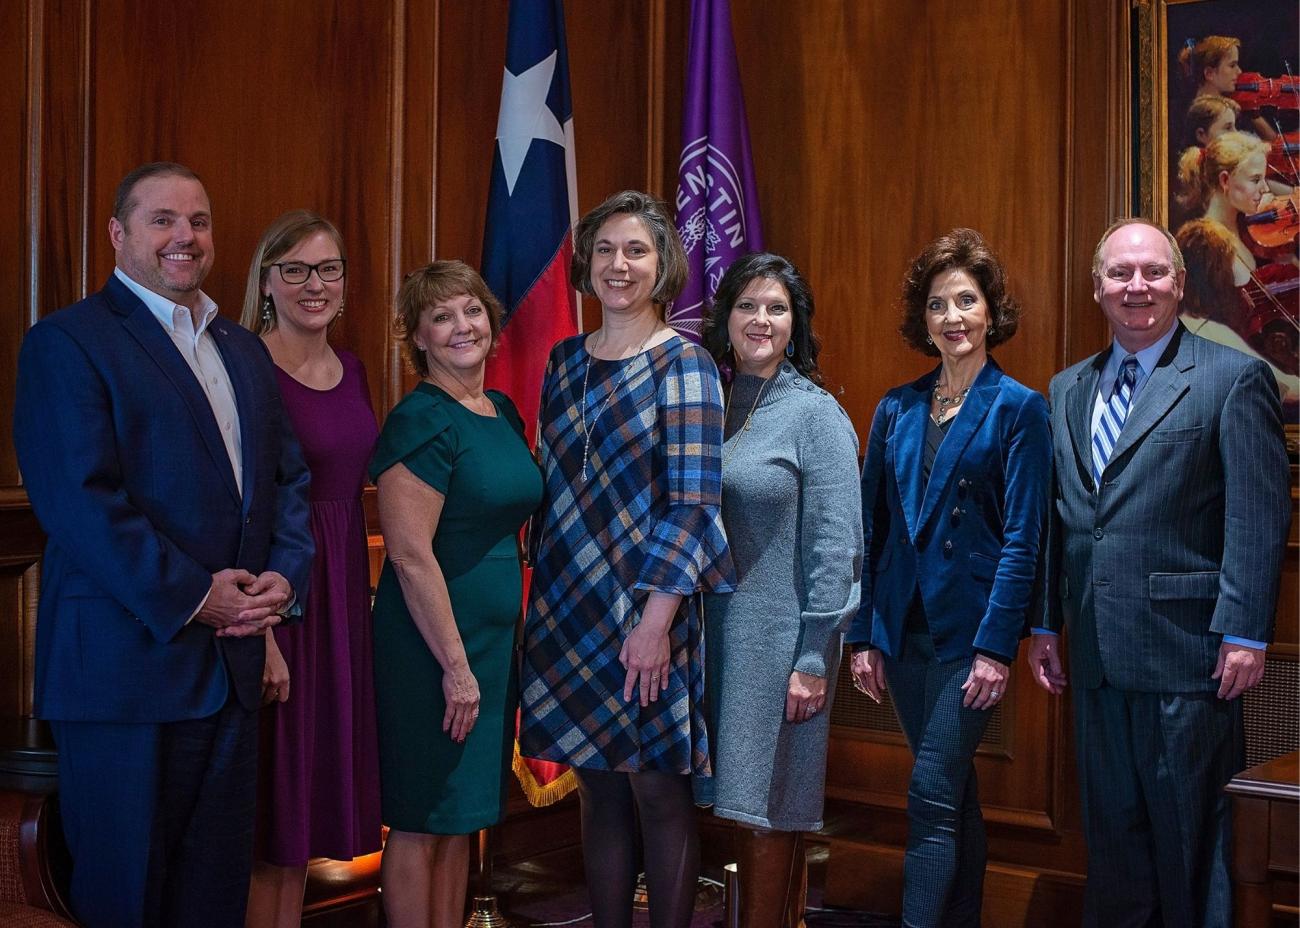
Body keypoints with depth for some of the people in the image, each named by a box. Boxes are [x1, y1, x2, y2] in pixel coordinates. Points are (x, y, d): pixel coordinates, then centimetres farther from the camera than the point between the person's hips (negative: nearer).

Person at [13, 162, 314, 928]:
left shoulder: (245, 351, 17)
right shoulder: (67, 343, -6)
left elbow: (289, 476, 16)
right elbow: (80, 499, -16)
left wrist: (286, 575, -3)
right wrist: (192, 597, -17)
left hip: (231, 661, 7)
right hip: (127, 664, -7)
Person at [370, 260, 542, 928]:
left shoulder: (503, 413, 10)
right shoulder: (420, 421, -15)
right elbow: (410, 555, -20)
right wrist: (456, 664, -19)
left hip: (496, 639, 8)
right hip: (431, 642, -8)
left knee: (463, 820, 16)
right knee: (421, 821, 3)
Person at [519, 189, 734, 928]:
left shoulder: (683, 363, -6)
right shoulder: (565, 362, 10)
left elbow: (692, 503, -12)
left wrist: (656, 620, -17)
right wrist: (545, 592, 10)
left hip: (645, 612, -5)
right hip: (569, 611, 5)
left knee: (658, 793, 2)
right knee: (601, 792, 11)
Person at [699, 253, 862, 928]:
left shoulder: (817, 414, -8)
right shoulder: (713, 406, 9)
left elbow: (835, 547, -12)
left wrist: (814, 660, -16)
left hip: (779, 638, -6)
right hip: (718, 634, 6)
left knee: (766, 812, 0)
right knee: (745, 808, 12)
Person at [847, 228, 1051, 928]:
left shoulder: (1018, 408, -4)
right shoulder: (896, 409, 9)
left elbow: (1023, 537, -8)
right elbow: (872, 528, 9)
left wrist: (998, 645, -14)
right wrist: (864, 636, 4)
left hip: (969, 631, -5)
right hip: (903, 631, 5)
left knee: (933, 797, -9)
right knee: (953, 792, 14)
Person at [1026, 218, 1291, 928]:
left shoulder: (1233, 379, -4)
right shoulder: (1067, 390, 13)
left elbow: (1260, 516, -9)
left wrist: (1244, 633, -14)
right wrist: (1043, 623, 10)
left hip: (1186, 655, -5)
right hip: (1095, 657, 6)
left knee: (1190, 838, 5)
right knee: (1112, 830, 14)